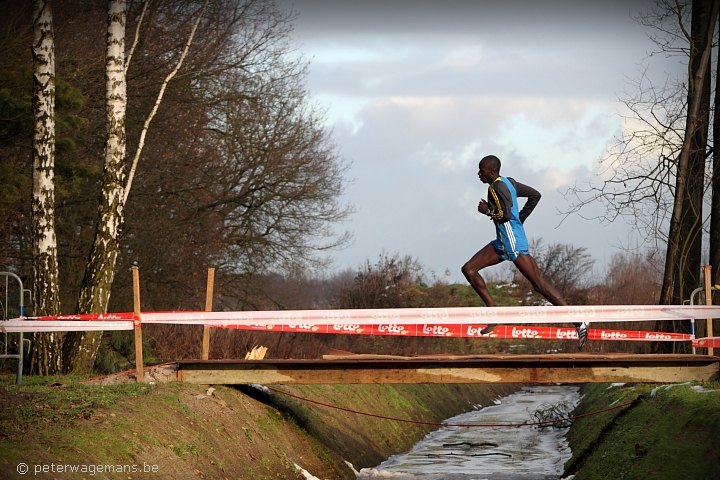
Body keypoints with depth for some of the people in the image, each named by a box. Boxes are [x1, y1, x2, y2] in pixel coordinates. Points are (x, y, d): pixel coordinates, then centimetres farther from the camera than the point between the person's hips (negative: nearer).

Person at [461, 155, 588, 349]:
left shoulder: (497, 187, -15)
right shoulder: (508, 182, 13)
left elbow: (505, 215, -25)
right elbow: (535, 195, 19)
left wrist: (487, 210, -9)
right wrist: (521, 218, 18)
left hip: (513, 243, -11)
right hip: (502, 243, 11)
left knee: (539, 284, -10)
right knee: (469, 269, 5)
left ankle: (580, 324, -10)